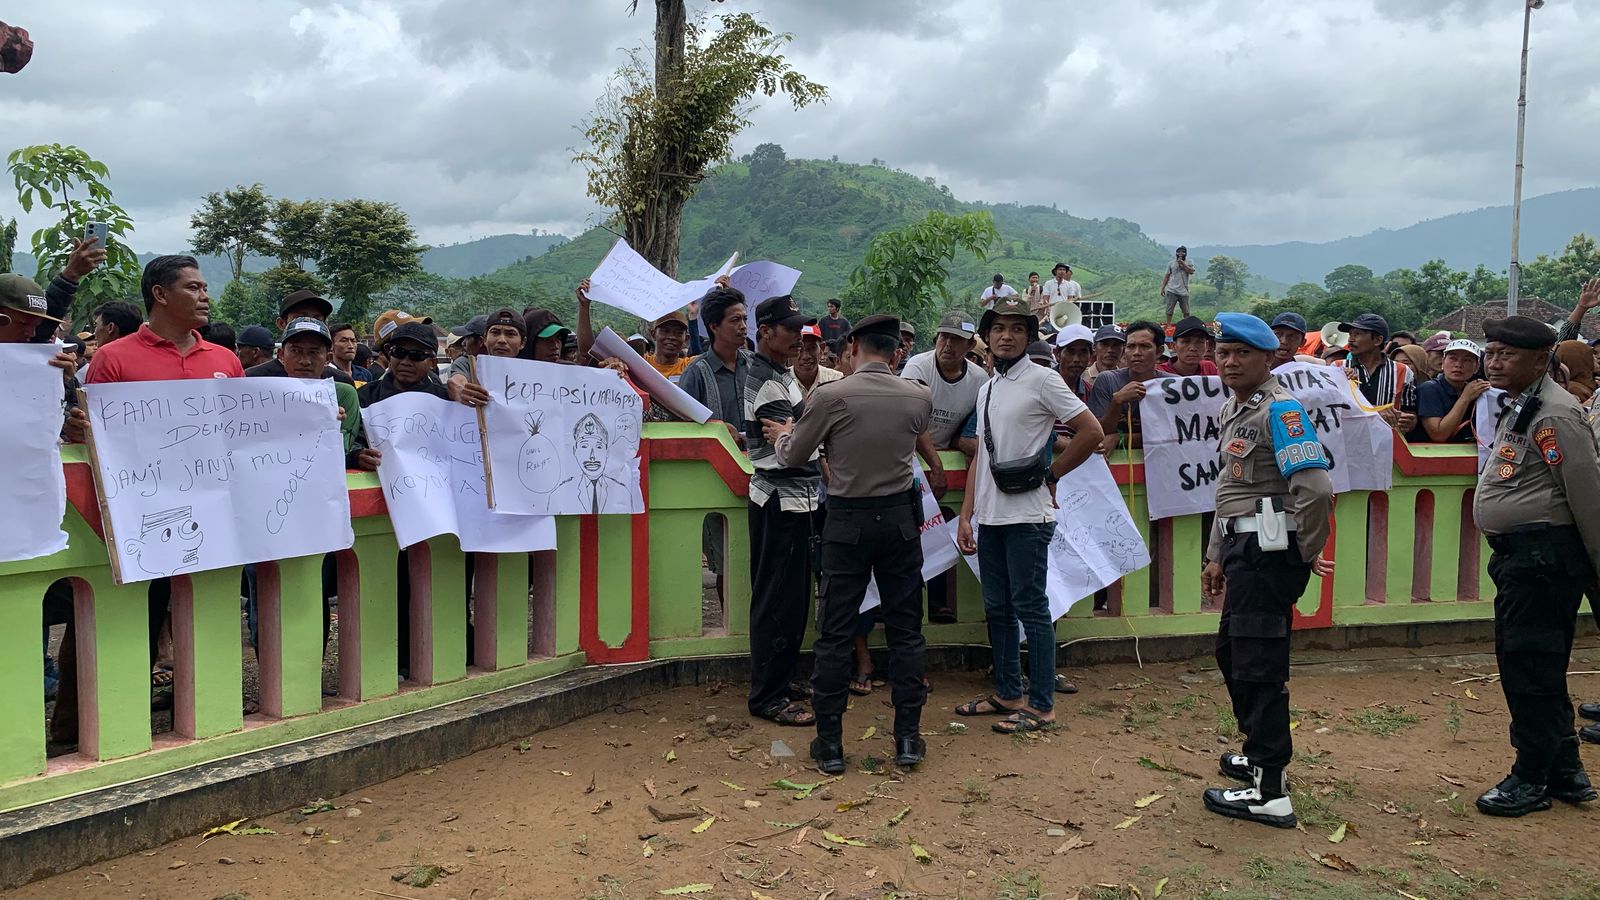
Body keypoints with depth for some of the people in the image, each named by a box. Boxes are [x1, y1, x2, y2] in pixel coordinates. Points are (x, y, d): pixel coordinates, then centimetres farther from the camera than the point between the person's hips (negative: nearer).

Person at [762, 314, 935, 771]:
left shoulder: (830, 397, -11)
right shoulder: (920, 398, -3)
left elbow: (794, 456, 0)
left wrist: (783, 434, 24)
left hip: (848, 520, -2)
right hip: (900, 517, 2)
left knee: (835, 634, 6)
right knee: (905, 630, 11)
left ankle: (830, 744, 11)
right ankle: (908, 738, 15)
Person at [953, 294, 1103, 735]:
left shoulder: (1042, 380, -7)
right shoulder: (987, 389, 15)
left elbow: (1091, 431, -10)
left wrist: (1050, 474, -5)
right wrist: (966, 516, 11)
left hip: (1028, 516, -7)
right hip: (989, 517, 8)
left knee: (1031, 609, -2)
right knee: (997, 608, 13)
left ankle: (1041, 705, 6)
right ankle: (1007, 694, 25)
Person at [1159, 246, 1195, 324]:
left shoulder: (1189, 263, 8)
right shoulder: (1171, 263, 10)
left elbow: (1191, 271, -11)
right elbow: (1167, 276, 11)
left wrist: (1182, 263, -11)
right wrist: (1163, 288, 5)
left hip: (1183, 291, 0)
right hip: (1172, 291, 0)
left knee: (1186, 311, 3)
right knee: (1169, 310, 0)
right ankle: (1168, 325, 7)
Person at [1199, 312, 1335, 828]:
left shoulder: (1279, 409, -14)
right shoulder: (1231, 410, 17)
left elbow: (1314, 488, -23)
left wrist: (1308, 554, -12)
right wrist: (1216, 557, 23)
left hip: (1268, 549, -10)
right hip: (1243, 548, 10)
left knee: (1258, 667, -6)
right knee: (1232, 651, 20)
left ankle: (1269, 791, 1)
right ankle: (1261, 755, 37)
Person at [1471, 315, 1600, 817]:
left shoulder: (1554, 416, -17)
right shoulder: (1519, 409, 15)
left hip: (1542, 558, -10)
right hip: (1521, 555, 10)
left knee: (1528, 667, -1)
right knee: (1537, 666, 17)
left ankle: (1532, 780, 12)